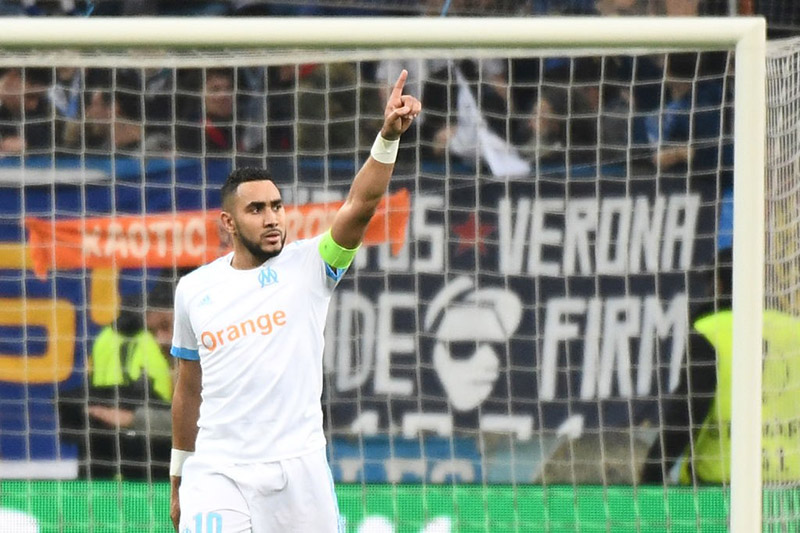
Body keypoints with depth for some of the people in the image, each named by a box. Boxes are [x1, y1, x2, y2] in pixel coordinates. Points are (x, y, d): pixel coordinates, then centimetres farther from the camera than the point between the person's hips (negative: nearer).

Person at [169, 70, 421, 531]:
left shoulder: (307, 267, 0)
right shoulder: (194, 290, 7)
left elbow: (360, 206, -16)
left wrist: (389, 136, -31)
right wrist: (178, 479, 18)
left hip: (299, 472, -1)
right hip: (218, 474, 1)